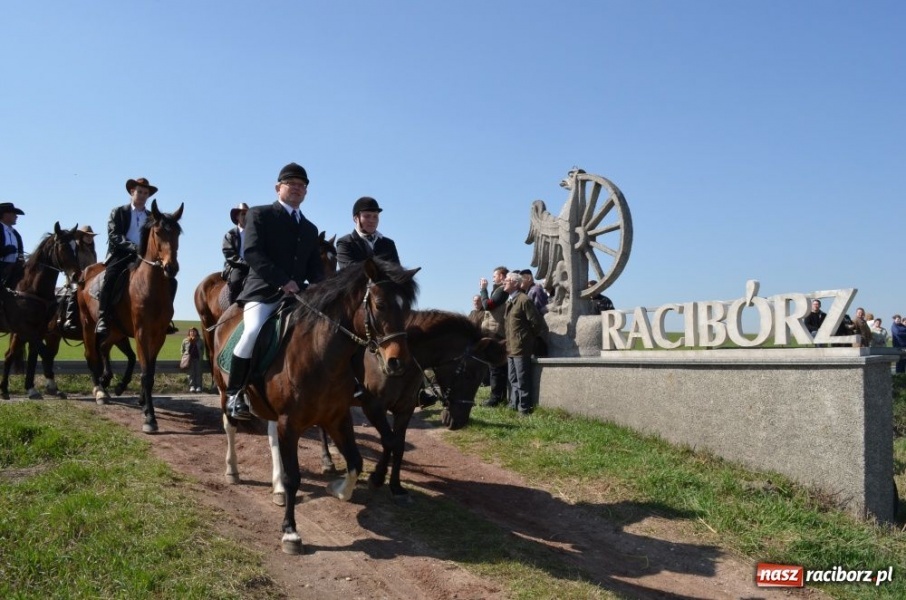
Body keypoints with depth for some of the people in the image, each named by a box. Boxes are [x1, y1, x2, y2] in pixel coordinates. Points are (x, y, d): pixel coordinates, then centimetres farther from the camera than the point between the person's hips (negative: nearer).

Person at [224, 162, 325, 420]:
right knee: (254, 331, -29)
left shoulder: (310, 228, 23)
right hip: (263, 291, -6)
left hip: (296, 294, 6)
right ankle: (234, 394, -13)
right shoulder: (259, 214, 6)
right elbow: (252, 253, -9)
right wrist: (282, 281, -21)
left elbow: (315, 268, 19)